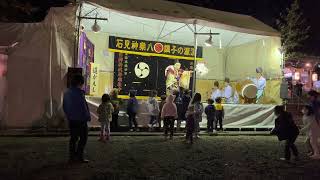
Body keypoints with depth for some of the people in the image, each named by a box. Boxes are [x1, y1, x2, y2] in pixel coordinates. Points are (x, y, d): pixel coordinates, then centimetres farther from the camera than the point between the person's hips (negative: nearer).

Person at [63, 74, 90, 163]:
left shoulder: (66, 93, 10)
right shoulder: (79, 93, -18)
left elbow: (64, 107, 17)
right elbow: (83, 107, -17)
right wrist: (88, 117, -5)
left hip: (71, 120, 8)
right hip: (80, 120, -8)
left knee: (73, 138, 14)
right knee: (83, 138, 2)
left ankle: (72, 156, 18)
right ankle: (79, 156, 2)